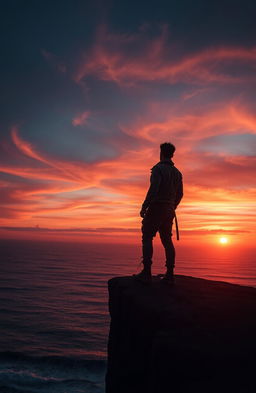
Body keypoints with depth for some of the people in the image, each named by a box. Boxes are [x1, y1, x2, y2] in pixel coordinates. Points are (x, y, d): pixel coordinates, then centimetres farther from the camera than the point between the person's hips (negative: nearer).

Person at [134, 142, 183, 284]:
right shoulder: (177, 172, 17)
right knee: (167, 240, 7)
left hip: (156, 208, -7)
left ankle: (146, 273, -13)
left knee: (147, 238, -6)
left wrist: (144, 207, -15)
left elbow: (153, 189, -18)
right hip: (169, 211, 7)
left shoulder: (158, 168, -6)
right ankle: (170, 274, 6)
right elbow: (180, 194, 17)